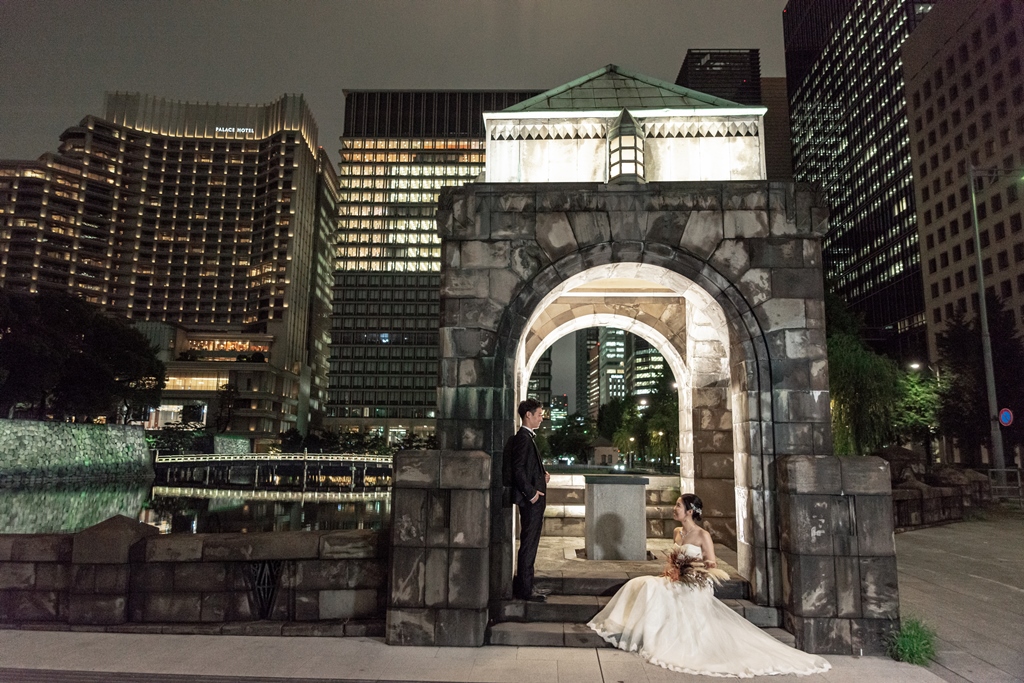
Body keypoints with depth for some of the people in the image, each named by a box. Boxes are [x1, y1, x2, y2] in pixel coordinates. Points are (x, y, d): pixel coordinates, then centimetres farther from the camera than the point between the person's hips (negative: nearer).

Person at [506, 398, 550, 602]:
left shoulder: (526, 437, 16)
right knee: (528, 545, -3)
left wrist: (542, 476, 9)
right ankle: (524, 590, 5)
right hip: (530, 500, -10)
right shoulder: (523, 438, -15)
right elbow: (518, 469, -22)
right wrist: (531, 493, -20)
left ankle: (521, 587, 24)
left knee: (529, 544, 16)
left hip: (533, 500, 10)